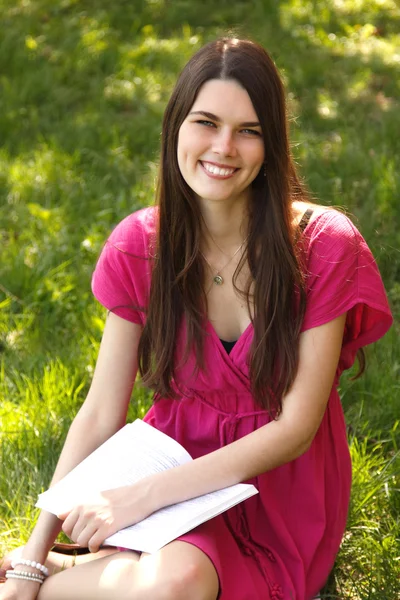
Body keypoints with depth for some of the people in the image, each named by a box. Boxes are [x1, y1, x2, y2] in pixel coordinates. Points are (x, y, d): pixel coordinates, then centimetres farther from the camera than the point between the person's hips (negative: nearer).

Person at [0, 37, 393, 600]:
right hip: (179, 459, 2)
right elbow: (100, 414, -3)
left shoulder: (324, 246, -14)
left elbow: (296, 428, -15)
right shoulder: (138, 246, -6)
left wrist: (144, 496, -22)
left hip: (281, 491, -2)